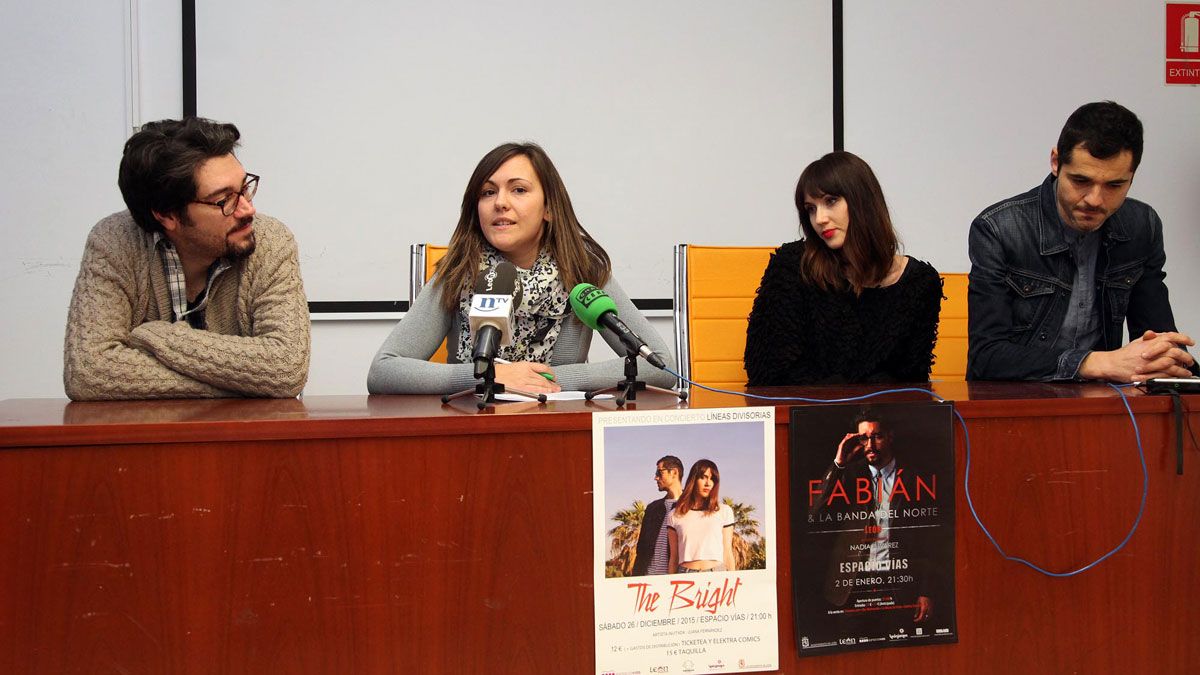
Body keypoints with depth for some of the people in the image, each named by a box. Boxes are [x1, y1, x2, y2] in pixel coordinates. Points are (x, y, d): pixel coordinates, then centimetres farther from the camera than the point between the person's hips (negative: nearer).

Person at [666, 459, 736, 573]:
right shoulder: (674, 515, 12)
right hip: (686, 576, 0)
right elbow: (673, 558, 10)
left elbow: (728, 555, 9)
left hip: (717, 575, 0)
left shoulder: (724, 511, 11)